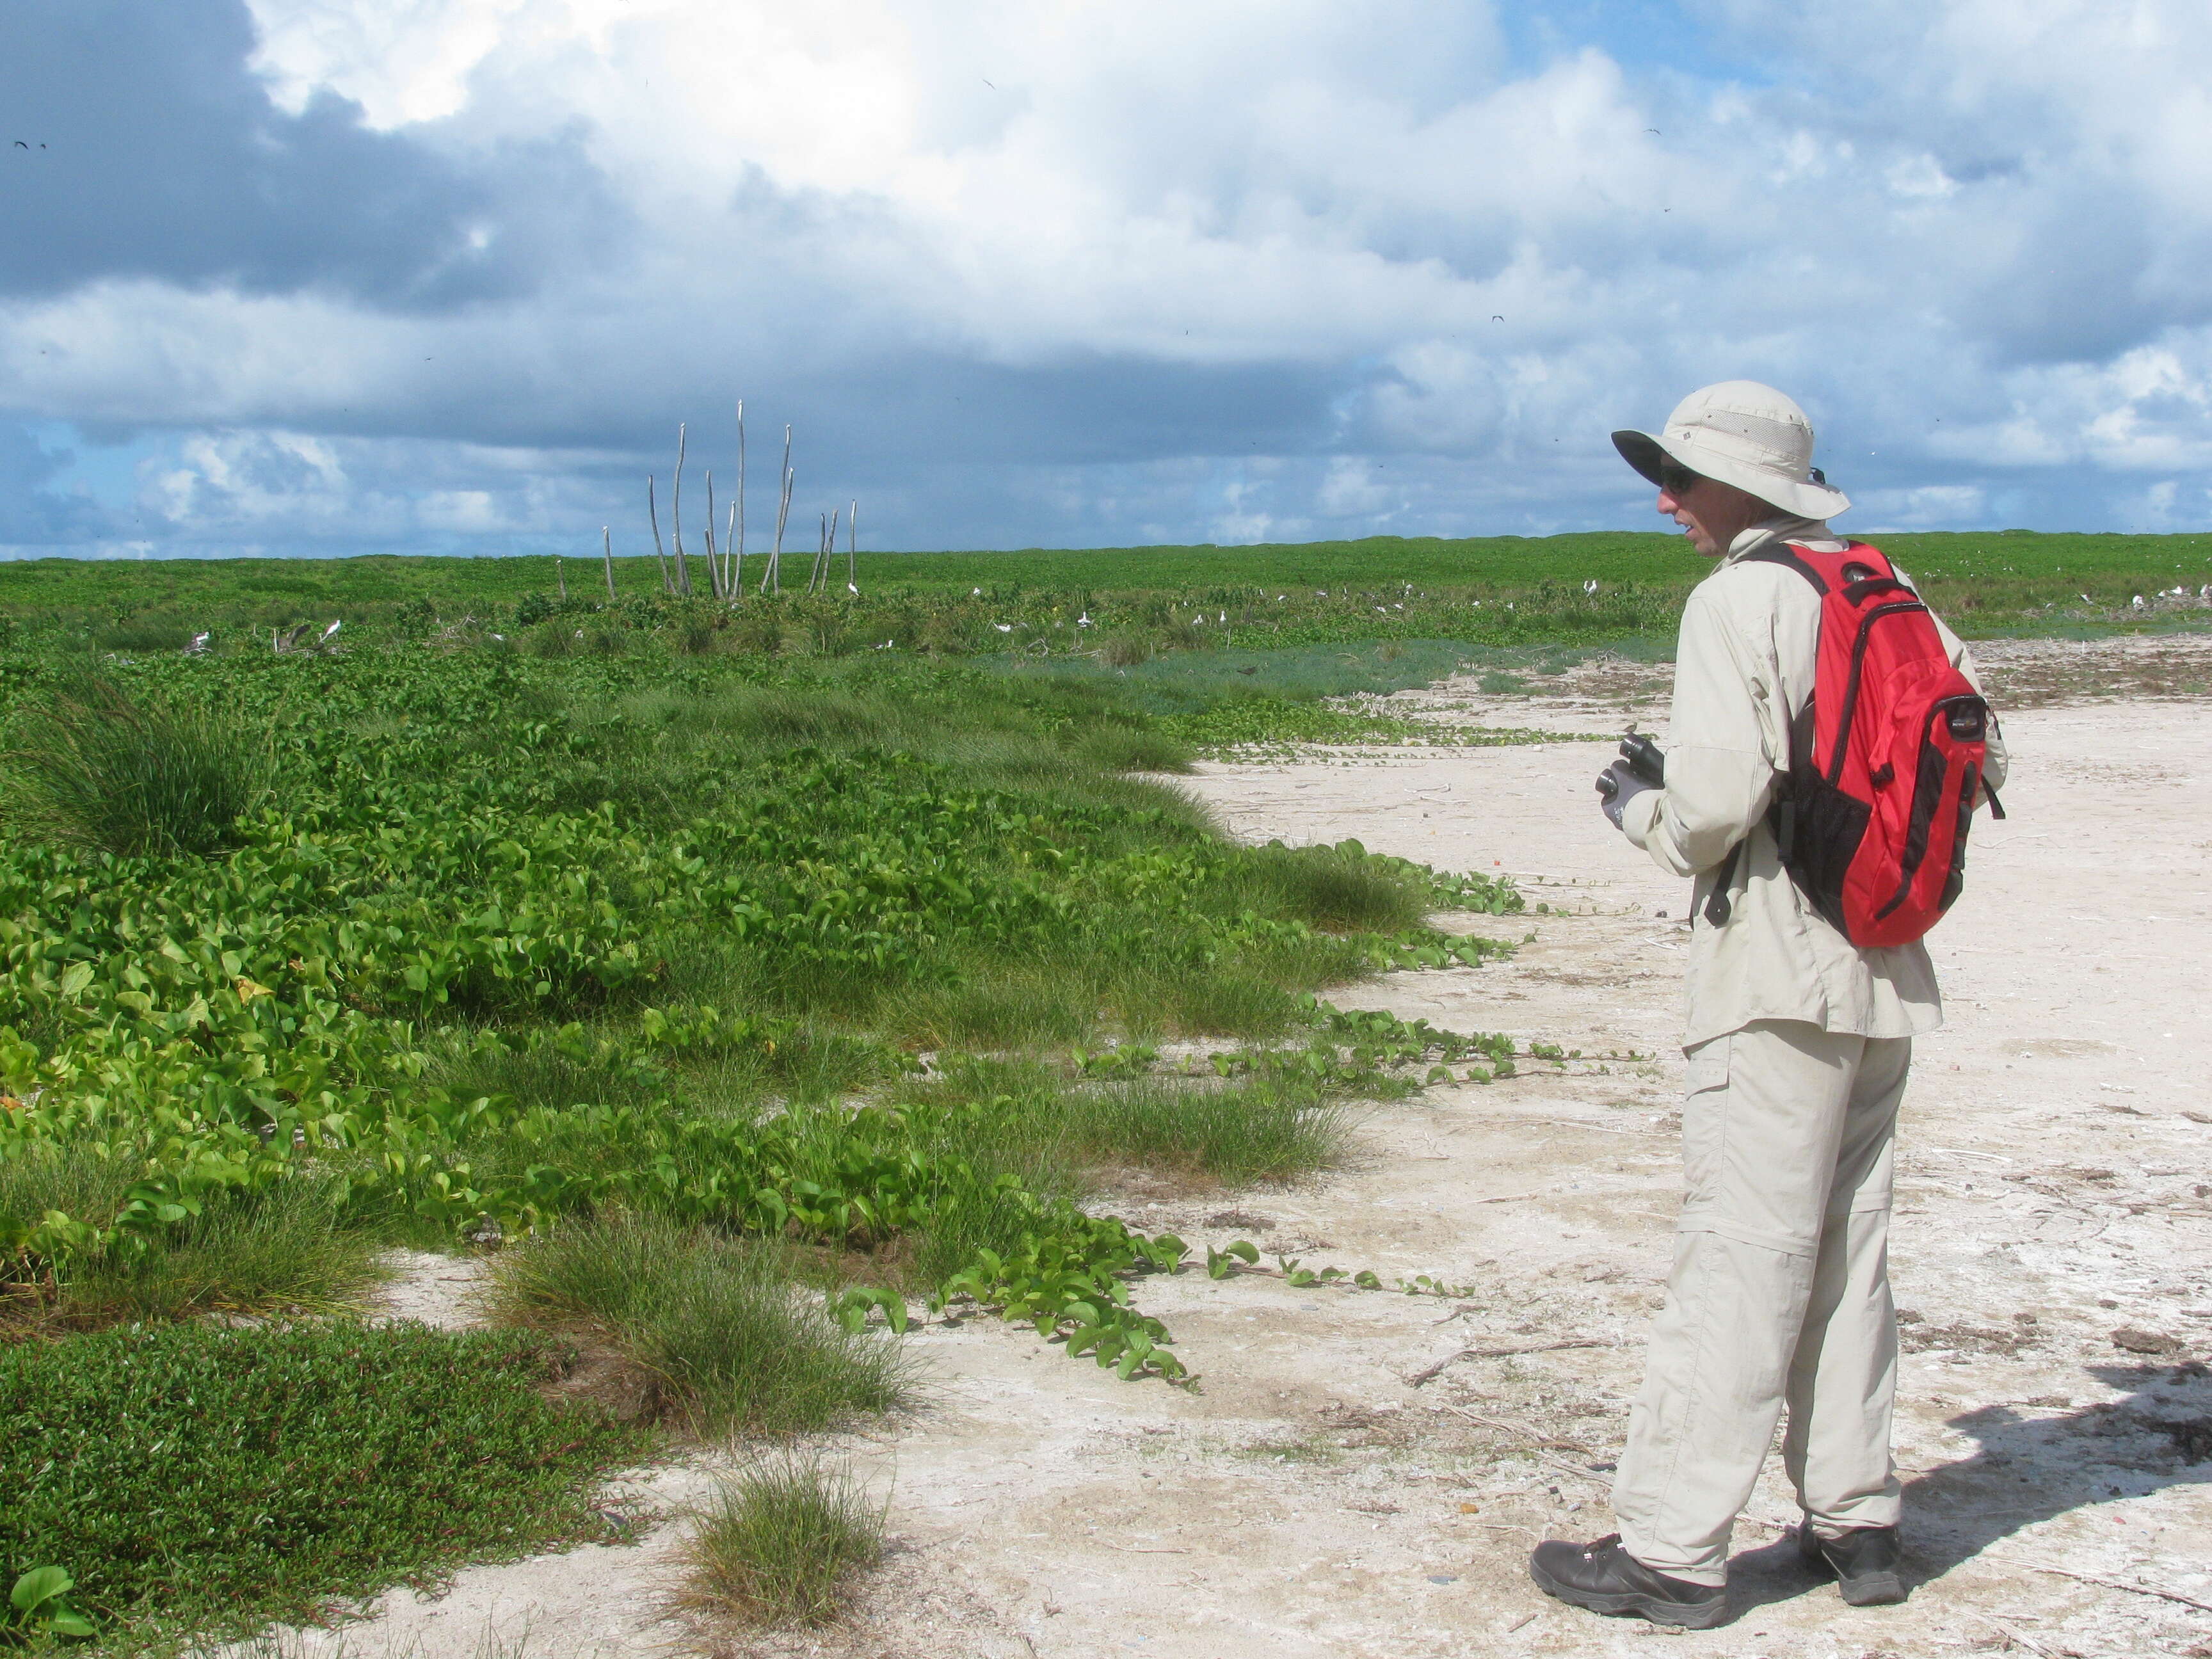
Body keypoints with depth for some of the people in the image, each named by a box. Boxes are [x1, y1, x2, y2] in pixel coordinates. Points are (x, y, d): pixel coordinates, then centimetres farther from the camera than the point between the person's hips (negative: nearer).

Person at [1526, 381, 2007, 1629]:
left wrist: (1636, 805, 1)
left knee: (1741, 1256, -6)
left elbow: (1717, 798, -18)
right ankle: (1857, 1521, 20)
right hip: (1890, 972, 8)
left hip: (1782, 972, -8)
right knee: (1847, 1247, 14)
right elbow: (1981, 763, 14)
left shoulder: (1741, 601, -10)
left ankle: (1673, 1551, -2)